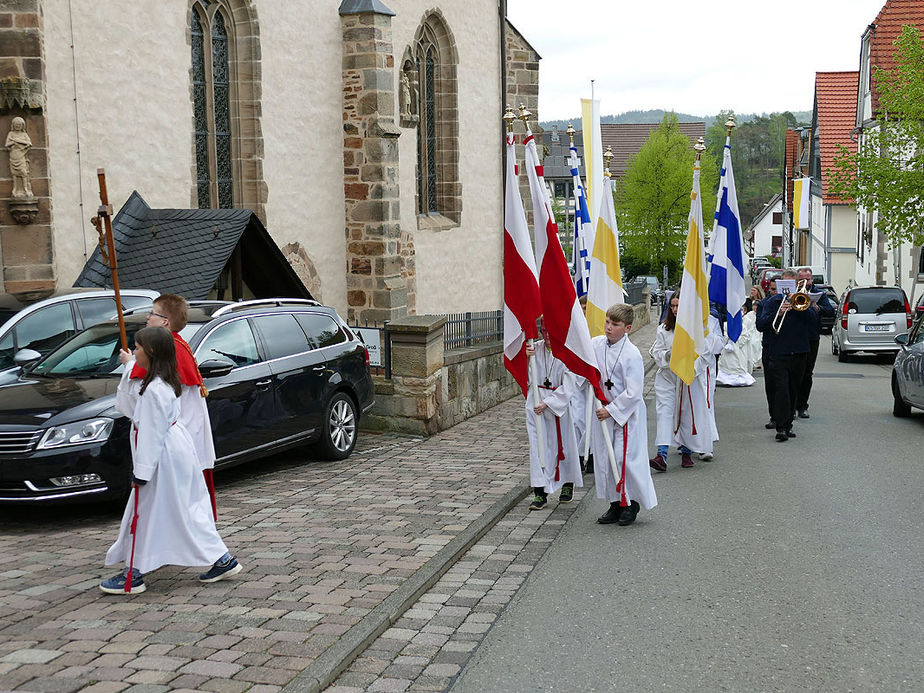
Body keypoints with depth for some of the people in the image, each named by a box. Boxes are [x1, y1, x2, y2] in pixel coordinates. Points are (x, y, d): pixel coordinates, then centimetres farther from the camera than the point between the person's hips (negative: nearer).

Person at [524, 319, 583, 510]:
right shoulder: (534, 348, -1)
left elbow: (568, 386, -12)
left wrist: (547, 404, -17)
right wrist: (525, 357, -19)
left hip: (559, 403, -2)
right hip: (535, 402, 2)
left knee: (564, 444, 11)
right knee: (537, 445, -2)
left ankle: (568, 484, 33)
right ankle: (540, 492, 1)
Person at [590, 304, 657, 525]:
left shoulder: (632, 355, -19)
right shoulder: (596, 344, -2)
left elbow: (633, 393, -19)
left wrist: (610, 411, -17)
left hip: (627, 413, -6)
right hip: (604, 409, 6)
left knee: (626, 458, -3)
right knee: (604, 457, 9)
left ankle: (632, 503, 16)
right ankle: (616, 503, 22)